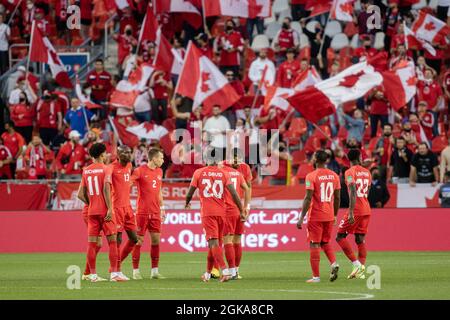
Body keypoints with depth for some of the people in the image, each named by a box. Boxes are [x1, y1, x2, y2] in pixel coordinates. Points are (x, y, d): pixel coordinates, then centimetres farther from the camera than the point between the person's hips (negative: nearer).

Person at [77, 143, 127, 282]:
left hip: (92, 211, 5)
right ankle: (114, 273, -4)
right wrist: (109, 209, -18)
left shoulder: (86, 171, 10)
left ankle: (93, 274, 2)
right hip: (104, 211, -5)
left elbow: (80, 194, 9)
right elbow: (106, 189, -18)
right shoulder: (105, 169, -6)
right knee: (112, 241, 0)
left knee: (92, 243, 3)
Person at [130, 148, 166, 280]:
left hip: (155, 213, 6)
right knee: (139, 241, -2)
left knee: (156, 240, 3)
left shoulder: (159, 172, 13)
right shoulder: (140, 171, -8)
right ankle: (136, 271, 4)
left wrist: (162, 208, 18)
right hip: (142, 212, -6)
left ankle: (155, 271, 8)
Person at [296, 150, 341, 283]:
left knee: (314, 245, 1)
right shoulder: (334, 176, 6)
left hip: (315, 216, -5)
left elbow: (308, 198, -15)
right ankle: (334, 263, -5)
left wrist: (301, 218, -11)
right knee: (325, 242, 20)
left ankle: (316, 276, 1)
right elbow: (337, 198, 10)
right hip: (329, 216, 5)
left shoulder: (311, 176, -11)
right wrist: (335, 215, 21)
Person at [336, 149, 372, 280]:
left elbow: (353, 193, -19)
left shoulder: (350, 172, -9)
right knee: (360, 239, 9)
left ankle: (357, 264, -11)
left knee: (340, 236, 0)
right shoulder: (367, 172, 13)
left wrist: (351, 212, -22)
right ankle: (361, 271, 3)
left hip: (356, 210, -7)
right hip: (367, 210, 7)